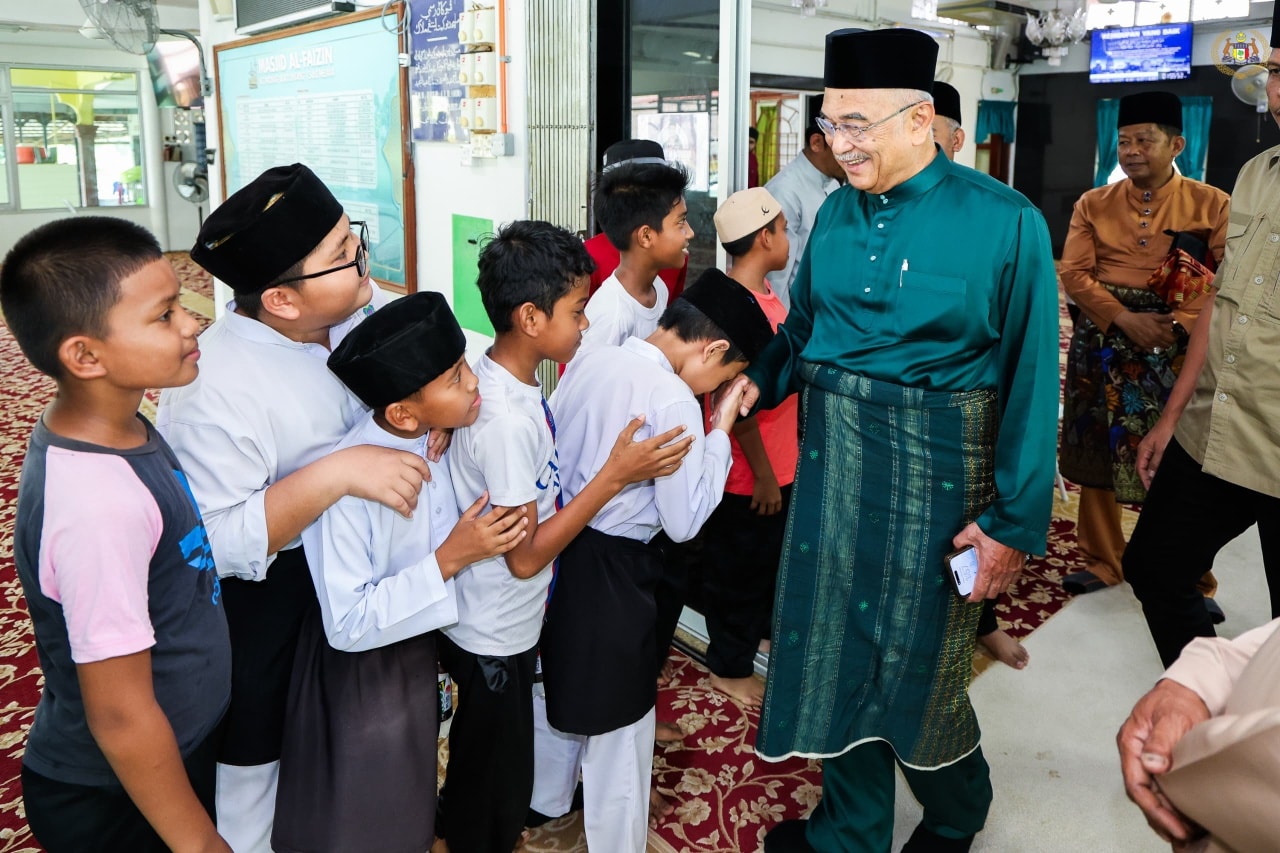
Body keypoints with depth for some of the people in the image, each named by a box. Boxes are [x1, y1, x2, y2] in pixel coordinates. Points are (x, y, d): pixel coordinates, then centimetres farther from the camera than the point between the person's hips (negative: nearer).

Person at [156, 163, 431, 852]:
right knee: (257, 750, 15)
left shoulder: (361, 309, -13)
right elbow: (219, 543, -34)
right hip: (254, 593, -7)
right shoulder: (213, 392, -33)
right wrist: (336, 473, -42)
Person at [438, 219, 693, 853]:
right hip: (494, 639, -9)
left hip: (504, 626, 9)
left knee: (481, 766, 31)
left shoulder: (508, 378, -3)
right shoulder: (506, 419, -32)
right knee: (497, 800, 15)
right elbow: (525, 556, -25)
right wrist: (616, 474, -25)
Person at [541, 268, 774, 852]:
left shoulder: (586, 364, 0)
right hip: (613, 570, -8)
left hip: (557, 546, 8)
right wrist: (722, 425, -11)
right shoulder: (674, 399, -20)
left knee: (561, 684, 28)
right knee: (618, 722, 10)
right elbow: (684, 521, -16)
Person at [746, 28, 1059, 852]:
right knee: (836, 647, 14)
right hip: (831, 458, 5)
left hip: (935, 469, -5)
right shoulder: (836, 213, 3)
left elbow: (1030, 378, -11)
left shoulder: (1005, 222, -12)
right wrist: (756, 381, -8)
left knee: (919, 662, 10)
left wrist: (1015, 520, -11)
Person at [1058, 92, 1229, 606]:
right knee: (1099, 456, 8)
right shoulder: (1093, 204, 7)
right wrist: (1125, 319, -16)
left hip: (1179, 349, -2)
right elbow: (1075, 273, -3)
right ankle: (1103, 565, 24)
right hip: (1103, 345, 2)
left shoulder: (1212, 205, 2)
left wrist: (1177, 323, -19)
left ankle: (1194, 583, 17)